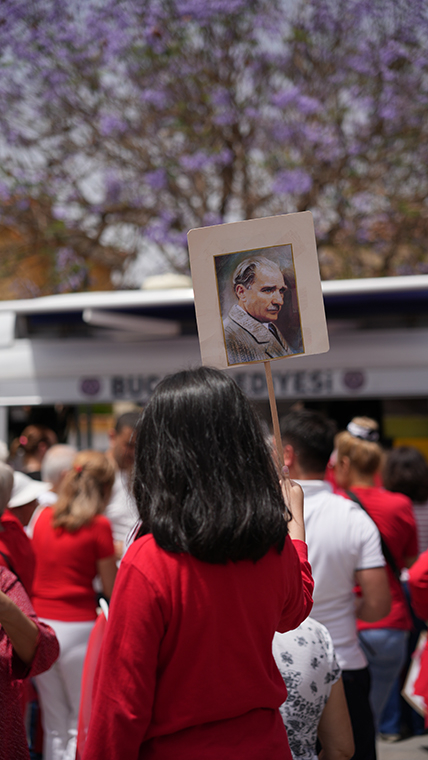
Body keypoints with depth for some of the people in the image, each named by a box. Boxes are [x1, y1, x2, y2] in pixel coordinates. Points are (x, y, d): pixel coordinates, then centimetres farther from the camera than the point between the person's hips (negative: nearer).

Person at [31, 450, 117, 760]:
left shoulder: (44, 518, 7)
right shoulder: (99, 526, -8)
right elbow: (112, 590, -4)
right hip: (78, 628, -5)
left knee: (54, 727, 15)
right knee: (83, 725, 4)